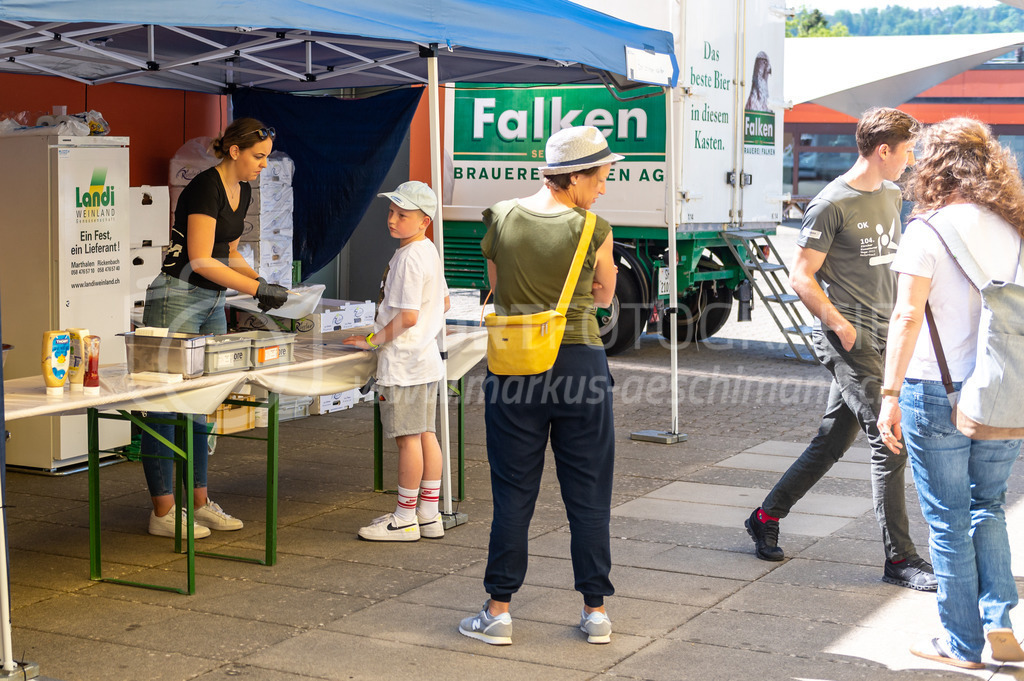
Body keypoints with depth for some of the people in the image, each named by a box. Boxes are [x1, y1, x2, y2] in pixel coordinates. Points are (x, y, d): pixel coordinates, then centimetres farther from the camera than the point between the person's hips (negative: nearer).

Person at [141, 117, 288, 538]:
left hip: (212, 302, 10)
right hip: (177, 300, -9)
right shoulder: (206, 188, -16)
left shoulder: (241, 191, 11)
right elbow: (201, 261, -20)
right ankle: (163, 512, -2)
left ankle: (199, 502, 18)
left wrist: (261, 280, 3)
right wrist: (257, 289, -18)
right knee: (166, 404, -5)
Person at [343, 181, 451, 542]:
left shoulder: (409, 257, -18)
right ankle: (429, 515, 18)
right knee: (425, 433, 12)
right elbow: (443, 302, 22)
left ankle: (405, 519, 4)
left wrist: (374, 340, -14)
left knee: (408, 437, -3)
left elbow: (408, 316, -22)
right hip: (425, 356, 10)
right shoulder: (429, 252, 13)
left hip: (404, 362, -10)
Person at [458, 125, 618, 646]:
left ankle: (498, 612, 12)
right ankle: (596, 612, 15)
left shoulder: (500, 219, -1)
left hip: (514, 364, 2)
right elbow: (604, 297, 8)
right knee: (588, 495, 9)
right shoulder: (593, 232, -9)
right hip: (580, 363, -2)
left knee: (513, 494, 9)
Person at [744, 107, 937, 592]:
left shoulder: (891, 195, 14)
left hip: (880, 335, 8)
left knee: (833, 440, 12)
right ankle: (900, 558, -3)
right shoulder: (832, 205, -11)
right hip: (847, 338, -8)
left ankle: (766, 517, 26)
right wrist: (839, 324, -18)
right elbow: (801, 277, -11)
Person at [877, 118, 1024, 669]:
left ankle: (962, 645, 14)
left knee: (948, 521, 7)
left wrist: (891, 394, -15)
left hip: (938, 393, -5)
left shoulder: (928, 230, -10)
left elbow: (908, 316, -16)